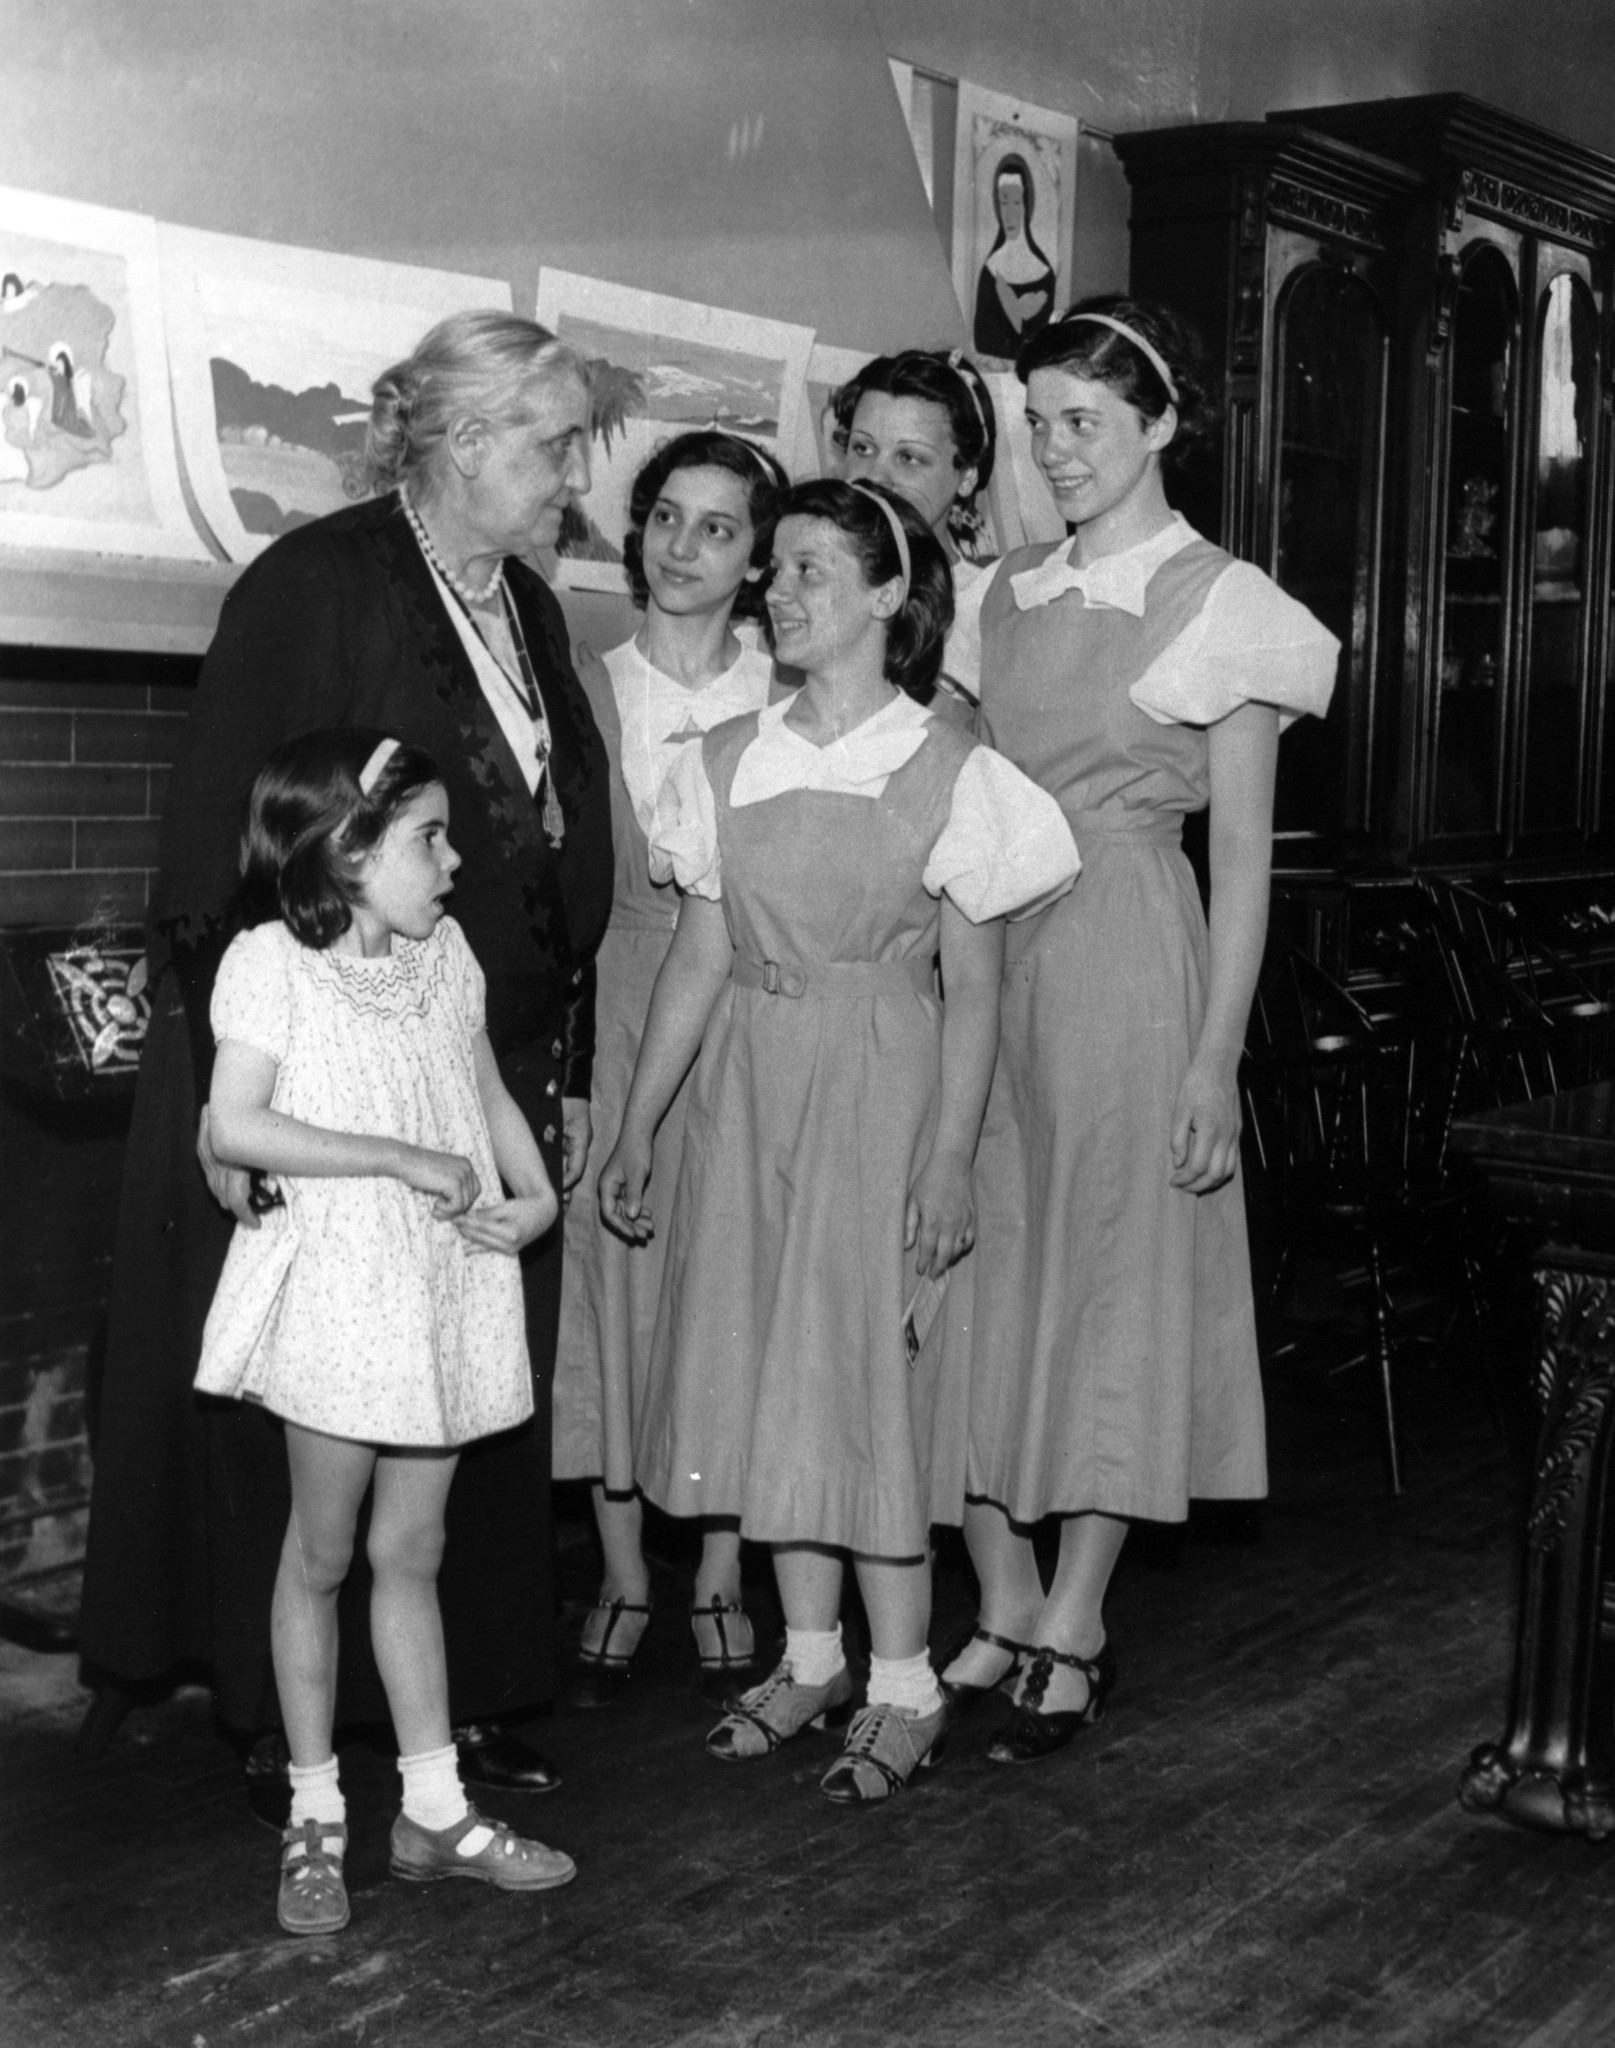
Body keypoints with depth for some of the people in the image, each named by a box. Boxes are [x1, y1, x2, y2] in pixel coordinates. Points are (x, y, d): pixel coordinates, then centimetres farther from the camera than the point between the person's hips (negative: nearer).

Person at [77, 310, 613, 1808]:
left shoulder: (528, 613, 13)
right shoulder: (312, 587, -9)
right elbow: (213, 854, -12)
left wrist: (569, 1071, 14)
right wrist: (233, 1087, -16)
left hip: (500, 1084, 7)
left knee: (486, 1416, 9)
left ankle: (469, 1699, 21)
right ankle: (287, 1727, 16)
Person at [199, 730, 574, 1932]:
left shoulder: (445, 953, 7)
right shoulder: (271, 962, -12)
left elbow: (488, 1089, 15)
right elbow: (236, 1128, -20)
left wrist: (539, 1196, -2)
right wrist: (405, 1158, -20)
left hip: (450, 1291, 5)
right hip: (338, 1291, -5)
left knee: (412, 1551, 14)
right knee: (322, 1554, 7)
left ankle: (435, 1808, 22)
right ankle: (315, 1816, 20)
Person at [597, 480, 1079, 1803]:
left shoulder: (948, 773, -5)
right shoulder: (728, 761, 6)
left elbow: (972, 988, -5)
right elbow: (699, 959, 9)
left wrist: (950, 1156, -12)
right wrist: (638, 1125, 7)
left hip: (880, 1091, -4)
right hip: (747, 1086, 5)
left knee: (862, 1370, -4)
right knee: (761, 1367, 7)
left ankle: (904, 1685, 10)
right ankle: (810, 1656, 22)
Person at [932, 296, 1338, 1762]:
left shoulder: (1221, 606, -3)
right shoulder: (1007, 597, 13)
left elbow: (1244, 859, -5)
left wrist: (1215, 1059, -10)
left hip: (1127, 960, -5)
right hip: (987, 961, 5)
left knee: (1112, 1282, 1)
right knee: (978, 1280, 5)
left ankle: (1074, 1635, 12)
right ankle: (1005, 1611, 17)